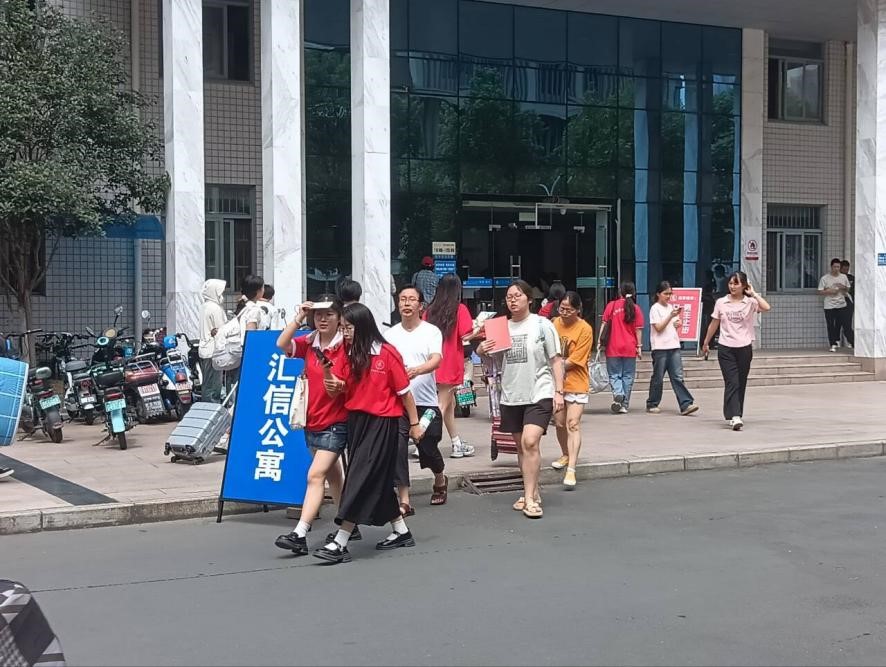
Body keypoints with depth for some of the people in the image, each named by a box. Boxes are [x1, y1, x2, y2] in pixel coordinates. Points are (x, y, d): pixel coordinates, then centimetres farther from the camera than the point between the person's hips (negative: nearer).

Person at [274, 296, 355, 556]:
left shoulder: (346, 346, -11)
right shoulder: (309, 343, 3)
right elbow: (282, 344, -13)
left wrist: (328, 373, -25)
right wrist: (299, 317, -16)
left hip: (336, 422, -7)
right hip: (313, 421, 7)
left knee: (316, 475, -15)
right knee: (332, 476, 18)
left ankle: (299, 535, -19)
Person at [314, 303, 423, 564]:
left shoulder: (387, 353, -11)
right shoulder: (350, 354, 8)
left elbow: (404, 391, -6)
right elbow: (346, 388, 10)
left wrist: (414, 424, -2)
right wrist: (336, 384, -13)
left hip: (382, 423, -7)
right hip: (356, 421, 7)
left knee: (360, 478, -10)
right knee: (379, 481, 14)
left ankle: (340, 544, -10)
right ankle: (401, 532, 29)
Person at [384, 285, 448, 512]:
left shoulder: (432, 331, -1)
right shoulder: (390, 334, 8)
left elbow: (436, 360, -16)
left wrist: (417, 370, -36)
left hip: (426, 402, -1)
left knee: (428, 449, 9)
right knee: (397, 448, -12)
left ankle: (440, 481, 41)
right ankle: (404, 501, -6)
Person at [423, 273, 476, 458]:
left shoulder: (430, 311, 3)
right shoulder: (460, 309, -9)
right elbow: (465, 336, -13)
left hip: (434, 364, 5)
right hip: (451, 364, -5)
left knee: (449, 404, 17)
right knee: (443, 405, -1)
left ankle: (457, 444, 25)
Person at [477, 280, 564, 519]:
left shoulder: (542, 325, -3)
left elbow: (556, 360, -1)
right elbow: (488, 354, 14)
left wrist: (558, 391, -8)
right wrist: (481, 350, -10)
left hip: (539, 394, -5)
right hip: (511, 395, 5)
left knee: (530, 442, -18)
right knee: (521, 446, 12)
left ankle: (530, 498, -13)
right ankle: (532, 492, 27)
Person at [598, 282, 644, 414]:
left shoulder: (611, 305, -2)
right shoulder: (636, 309, -1)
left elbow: (604, 324, -3)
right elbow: (638, 330, -1)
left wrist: (600, 342, 1)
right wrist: (639, 346, 5)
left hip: (613, 348, -1)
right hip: (630, 348, 1)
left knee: (614, 374, 7)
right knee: (628, 376, 9)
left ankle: (618, 394, -19)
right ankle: (624, 405, 10)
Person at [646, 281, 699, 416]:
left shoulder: (672, 307, 15)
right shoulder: (655, 309, -3)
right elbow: (658, 328, -12)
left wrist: (678, 323, 2)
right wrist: (671, 316, -17)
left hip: (674, 346, 5)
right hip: (660, 348, -5)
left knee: (678, 377, -3)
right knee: (658, 378, 2)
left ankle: (686, 405, -10)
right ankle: (652, 404, 14)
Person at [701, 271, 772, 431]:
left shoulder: (750, 302, -2)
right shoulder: (721, 302, 2)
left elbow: (767, 308, -22)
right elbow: (714, 324, 13)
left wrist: (753, 293, -14)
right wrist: (706, 343, 19)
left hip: (744, 348, 1)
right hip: (725, 348, -1)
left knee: (741, 383, 9)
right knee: (732, 383, -11)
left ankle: (735, 416, 21)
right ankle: (734, 416, -19)